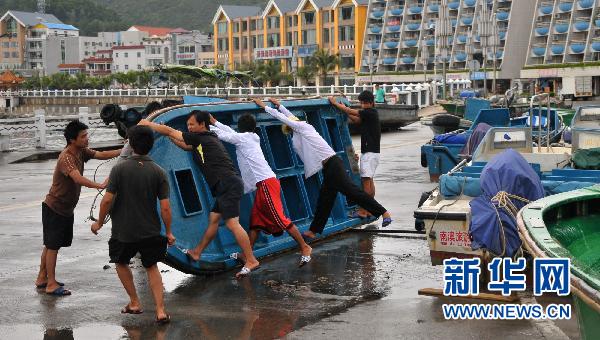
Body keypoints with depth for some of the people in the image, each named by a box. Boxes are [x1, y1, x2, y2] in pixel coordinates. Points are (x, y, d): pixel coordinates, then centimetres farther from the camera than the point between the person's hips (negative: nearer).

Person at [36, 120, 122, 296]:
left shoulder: (81, 151, 1)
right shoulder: (66, 158, -27)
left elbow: (102, 155, 1)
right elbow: (78, 178, -42)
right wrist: (100, 185, -51)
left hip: (66, 208, 9)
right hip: (54, 208, -9)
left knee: (51, 245, 17)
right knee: (52, 245, -2)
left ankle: (42, 278, 27)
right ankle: (51, 284, 4)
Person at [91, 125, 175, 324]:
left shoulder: (119, 169, -11)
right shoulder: (158, 172, -7)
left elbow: (107, 200, -13)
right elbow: (165, 207, -8)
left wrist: (99, 222, 4)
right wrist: (168, 232, 4)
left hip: (123, 231, -1)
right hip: (151, 231, 1)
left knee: (121, 263, 25)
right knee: (152, 267, 17)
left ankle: (134, 303, 26)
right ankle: (160, 311, 7)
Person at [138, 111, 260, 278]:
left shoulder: (201, 138, -4)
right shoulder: (208, 140, 22)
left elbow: (171, 132, 2)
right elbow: (185, 146, 37)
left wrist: (148, 124, 12)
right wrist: (168, 135, 31)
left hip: (227, 183, -10)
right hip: (227, 185, 10)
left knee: (232, 223, -14)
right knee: (213, 219, 17)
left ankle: (251, 261, -14)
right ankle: (197, 253, 27)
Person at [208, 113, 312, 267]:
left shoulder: (242, 138, -2)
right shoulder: (252, 138, 21)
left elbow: (224, 135, 5)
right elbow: (231, 132, 31)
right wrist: (215, 122, 36)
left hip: (266, 183, -10)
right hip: (263, 184, 10)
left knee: (279, 218, -11)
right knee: (255, 221, 8)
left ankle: (305, 247, -10)